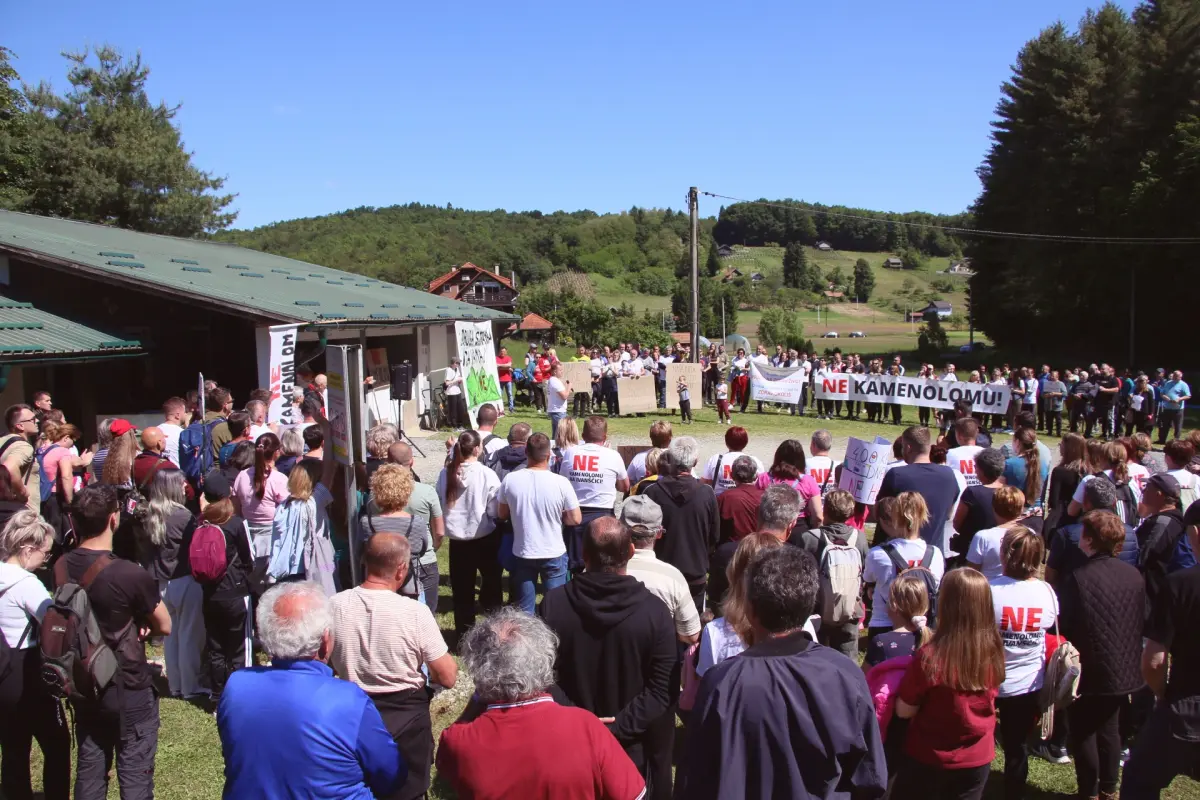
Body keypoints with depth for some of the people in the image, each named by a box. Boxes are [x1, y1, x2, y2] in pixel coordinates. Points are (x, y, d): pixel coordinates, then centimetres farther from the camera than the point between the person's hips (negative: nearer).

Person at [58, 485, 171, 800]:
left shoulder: (61, 568, -5)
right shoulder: (131, 575, -24)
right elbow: (164, 627, -12)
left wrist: (120, 624, -4)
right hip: (129, 689, -6)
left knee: (89, 768, 18)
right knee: (135, 772, 6)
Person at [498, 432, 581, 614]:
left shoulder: (509, 480, -12)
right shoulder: (561, 483, -18)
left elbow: (502, 514, 2)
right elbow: (575, 519, -9)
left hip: (522, 554, 1)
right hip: (554, 554, -1)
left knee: (524, 609, 13)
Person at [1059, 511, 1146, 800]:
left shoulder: (1078, 578, -22)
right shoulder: (1134, 576, -4)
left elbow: (1062, 626, -18)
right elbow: (1144, 621, 8)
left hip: (1089, 673, -6)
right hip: (1124, 672, 6)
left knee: (1083, 733, 10)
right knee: (1108, 728, 21)